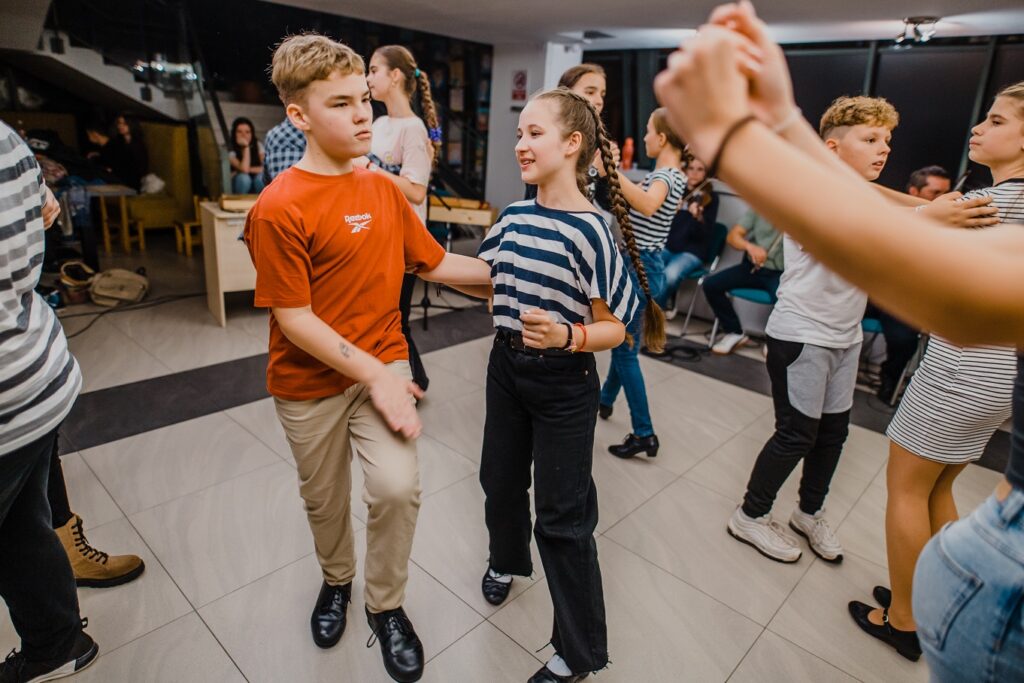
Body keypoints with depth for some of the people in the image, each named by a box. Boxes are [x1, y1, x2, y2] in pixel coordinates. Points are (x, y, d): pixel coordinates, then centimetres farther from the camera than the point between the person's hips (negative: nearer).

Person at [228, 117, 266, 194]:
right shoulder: (230, 149, -17)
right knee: (243, 177, -32)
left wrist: (249, 169, -22)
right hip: (241, 184, -1)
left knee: (260, 177, -30)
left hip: (258, 188, 1)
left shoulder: (258, 145, -7)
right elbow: (244, 168, -31)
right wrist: (246, 147, -29)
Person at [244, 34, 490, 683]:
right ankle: (337, 580, 49)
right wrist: (373, 376, -19)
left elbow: (434, 262, 7)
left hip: (383, 363, 3)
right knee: (325, 500, 17)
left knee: (398, 487, -14)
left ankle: (387, 606, 15)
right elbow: (294, 319, -18)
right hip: (312, 381, -2)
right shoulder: (279, 208, -18)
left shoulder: (385, 190, -1)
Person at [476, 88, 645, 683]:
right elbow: (486, 280, 17)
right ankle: (507, 560, 57)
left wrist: (567, 336, -33)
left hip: (563, 386, -7)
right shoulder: (514, 217, 1)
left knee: (562, 516, 4)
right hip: (506, 369, 7)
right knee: (501, 478, 24)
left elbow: (614, 328, -16)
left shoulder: (589, 230, -19)